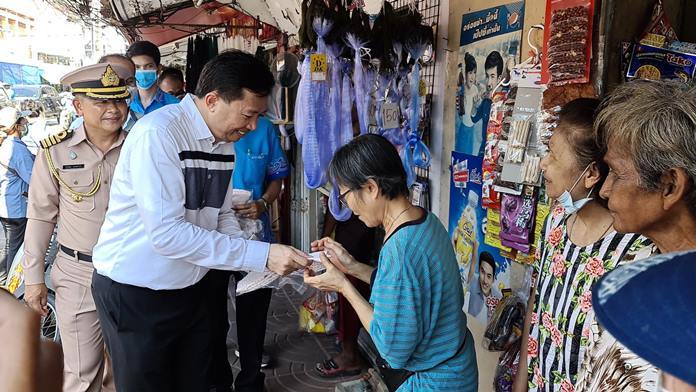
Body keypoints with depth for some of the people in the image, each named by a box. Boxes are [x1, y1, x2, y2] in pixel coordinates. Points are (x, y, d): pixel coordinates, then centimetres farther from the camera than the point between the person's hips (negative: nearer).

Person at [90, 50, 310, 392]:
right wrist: (262, 255, -29)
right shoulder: (157, 134, -22)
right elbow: (166, 233, -29)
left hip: (192, 287, 7)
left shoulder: (225, 140, 2)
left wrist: (262, 263, -7)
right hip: (136, 293, -6)